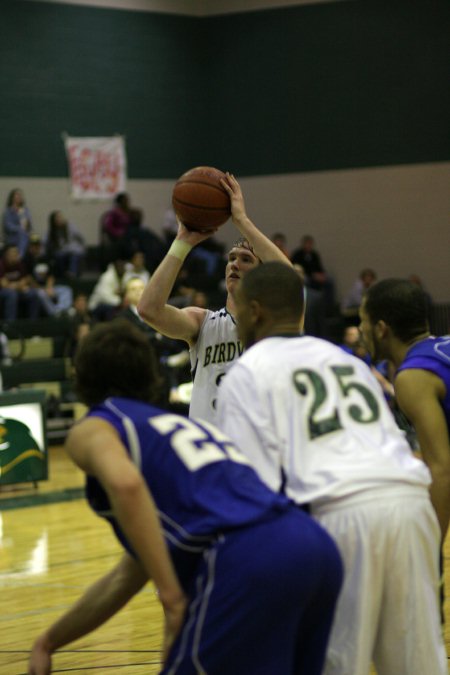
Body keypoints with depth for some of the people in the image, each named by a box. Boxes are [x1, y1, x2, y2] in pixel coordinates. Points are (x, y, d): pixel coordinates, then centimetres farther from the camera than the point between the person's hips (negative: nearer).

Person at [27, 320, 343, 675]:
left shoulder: (91, 429, 14)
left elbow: (125, 484, -14)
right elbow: (128, 577, 41)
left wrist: (172, 597, -13)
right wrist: (49, 642, 49)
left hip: (249, 561, -8)